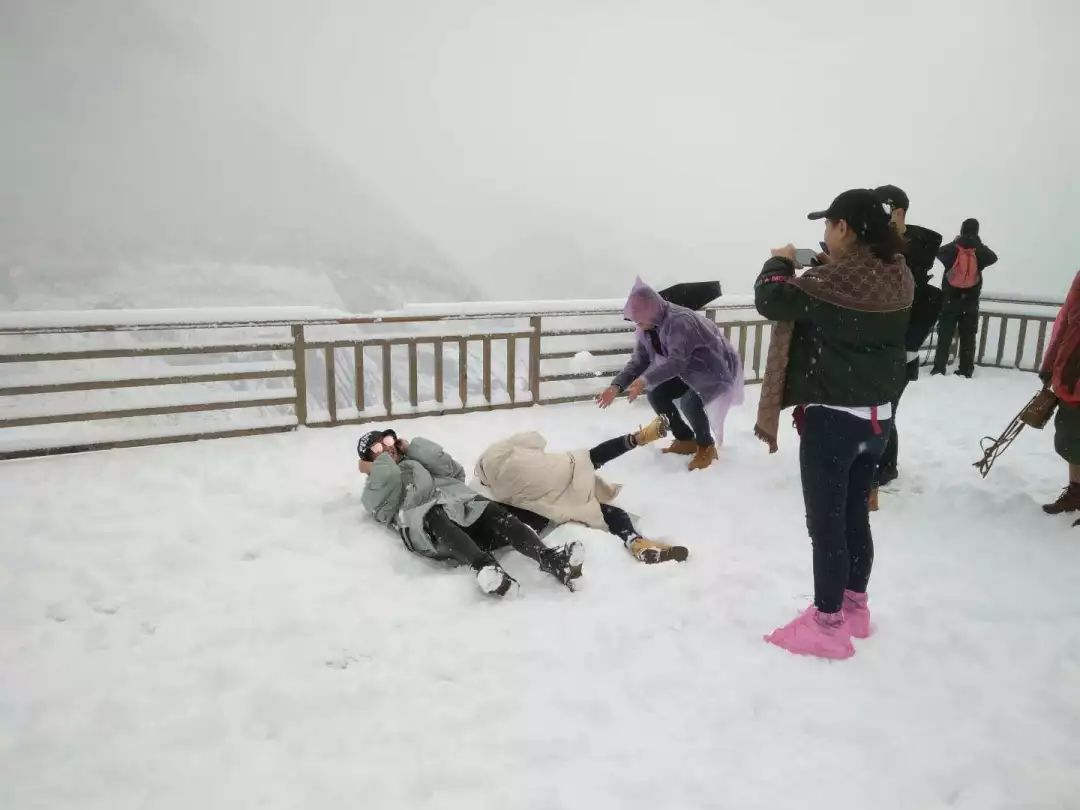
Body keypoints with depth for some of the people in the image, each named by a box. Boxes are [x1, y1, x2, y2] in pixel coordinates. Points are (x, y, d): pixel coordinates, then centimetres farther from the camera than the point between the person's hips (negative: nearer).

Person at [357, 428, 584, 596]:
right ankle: (484, 565, -65)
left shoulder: (416, 461, 41)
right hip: (423, 518, -4)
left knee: (498, 516, -27)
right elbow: (388, 481, 4)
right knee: (436, 522, -40)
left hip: (463, 503, 4)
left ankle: (550, 559, -50)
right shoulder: (374, 489, 30)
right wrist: (380, 463, 24)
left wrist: (411, 447, 27)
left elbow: (452, 470, 19)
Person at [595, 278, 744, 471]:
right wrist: (616, 386, -19)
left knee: (690, 402, -31)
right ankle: (686, 440, 12)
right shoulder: (647, 328, -6)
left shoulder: (679, 321, -33)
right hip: (689, 370, 9)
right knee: (656, 396, -5)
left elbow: (676, 361, -42)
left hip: (717, 368, -9)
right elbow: (638, 361, -5)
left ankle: (706, 447, -5)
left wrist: (645, 380, -51)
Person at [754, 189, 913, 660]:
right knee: (856, 515, 20)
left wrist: (780, 263, 3)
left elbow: (770, 300, -14)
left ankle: (828, 627, 15)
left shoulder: (837, 281, -22)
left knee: (826, 524, 3)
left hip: (833, 417, -8)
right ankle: (855, 608, 35)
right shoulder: (897, 276, 3)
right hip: (878, 416, 8)